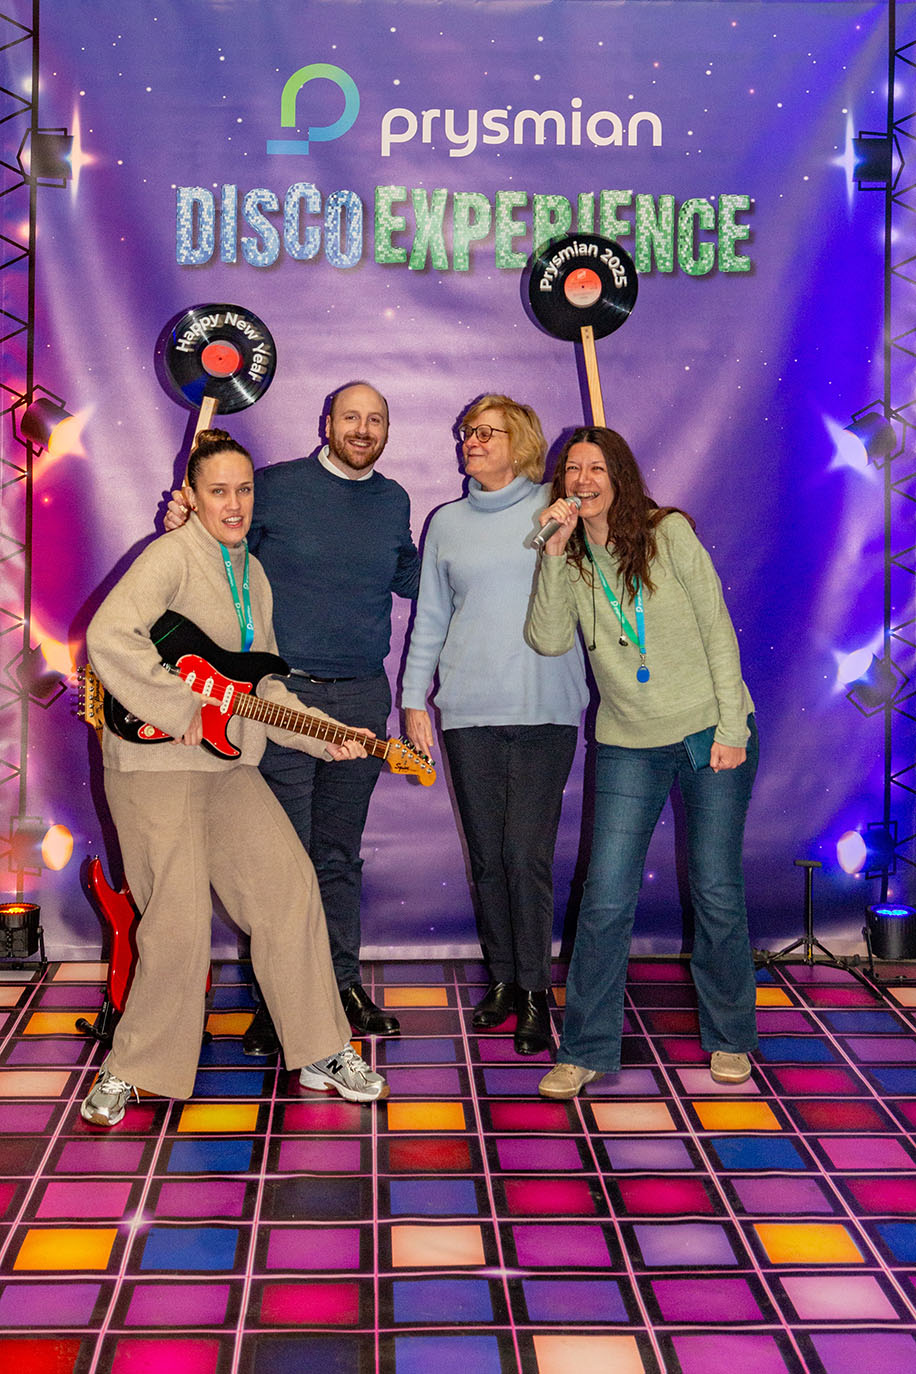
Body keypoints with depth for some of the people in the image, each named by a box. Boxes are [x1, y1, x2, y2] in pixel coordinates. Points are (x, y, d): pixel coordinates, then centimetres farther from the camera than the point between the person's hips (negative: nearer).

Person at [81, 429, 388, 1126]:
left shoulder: (251, 573, 15)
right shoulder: (172, 556, -11)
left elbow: (263, 686, 17)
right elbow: (109, 636, -27)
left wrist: (326, 736, 5)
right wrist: (181, 710, -23)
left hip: (228, 764, 8)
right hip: (155, 763, -8)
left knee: (290, 887, 5)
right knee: (180, 923, -7)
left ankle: (321, 1051, 18)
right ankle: (132, 1069, 13)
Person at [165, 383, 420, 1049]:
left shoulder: (394, 501, 12)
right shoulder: (276, 487, -1)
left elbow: (409, 577, 26)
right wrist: (184, 524, -12)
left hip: (363, 697, 4)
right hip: (283, 693, -4)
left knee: (341, 851, 12)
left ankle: (342, 981, 22)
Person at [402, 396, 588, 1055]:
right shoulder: (447, 523, 13)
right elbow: (430, 618, 15)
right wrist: (414, 698, 10)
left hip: (544, 709, -3)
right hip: (468, 709, 3)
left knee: (528, 853, -8)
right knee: (487, 854, 6)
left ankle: (535, 991, 3)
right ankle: (503, 977, 20)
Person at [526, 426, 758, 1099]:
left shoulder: (669, 532, -6)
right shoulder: (570, 558, 3)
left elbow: (718, 629, -6)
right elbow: (549, 640, -12)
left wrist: (731, 728, -10)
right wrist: (556, 554, -18)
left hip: (710, 732, -2)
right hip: (628, 746, 2)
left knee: (717, 893, 3)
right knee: (606, 901, -4)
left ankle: (729, 1039, 23)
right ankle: (587, 1050, 9)